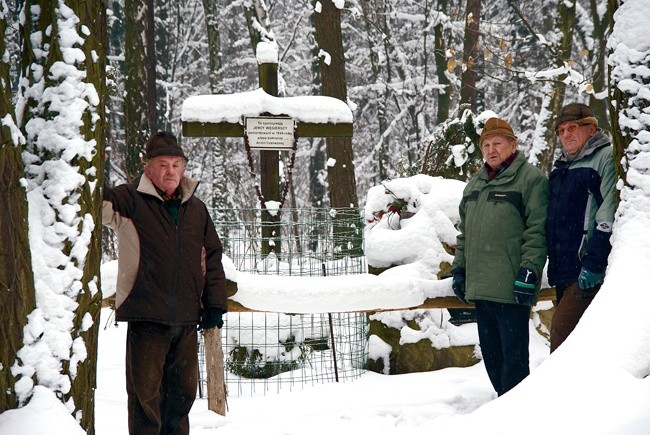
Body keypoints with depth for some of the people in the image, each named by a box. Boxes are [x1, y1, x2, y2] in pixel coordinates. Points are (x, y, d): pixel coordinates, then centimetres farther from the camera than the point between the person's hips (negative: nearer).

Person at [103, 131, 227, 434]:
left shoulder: (196, 209, 14)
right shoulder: (131, 202, 0)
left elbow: (212, 258, 18)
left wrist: (215, 304, 12)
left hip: (187, 318, 5)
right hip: (146, 317, -5)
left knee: (184, 389, 14)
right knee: (146, 392, -2)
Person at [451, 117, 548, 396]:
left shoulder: (530, 179, -4)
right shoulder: (475, 184, 20)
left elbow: (537, 231, -11)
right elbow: (465, 233, 25)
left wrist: (529, 271, -18)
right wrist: (459, 269, 18)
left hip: (511, 288, -8)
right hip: (480, 287, 8)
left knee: (513, 352, -4)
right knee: (490, 351, 13)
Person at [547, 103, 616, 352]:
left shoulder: (605, 158, -5)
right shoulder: (561, 168, 21)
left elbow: (609, 216, -15)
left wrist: (594, 264, -20)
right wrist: (552, 263, 20)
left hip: (590, 274, -9)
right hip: (564, 271, 9)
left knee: (561, 332, -17)